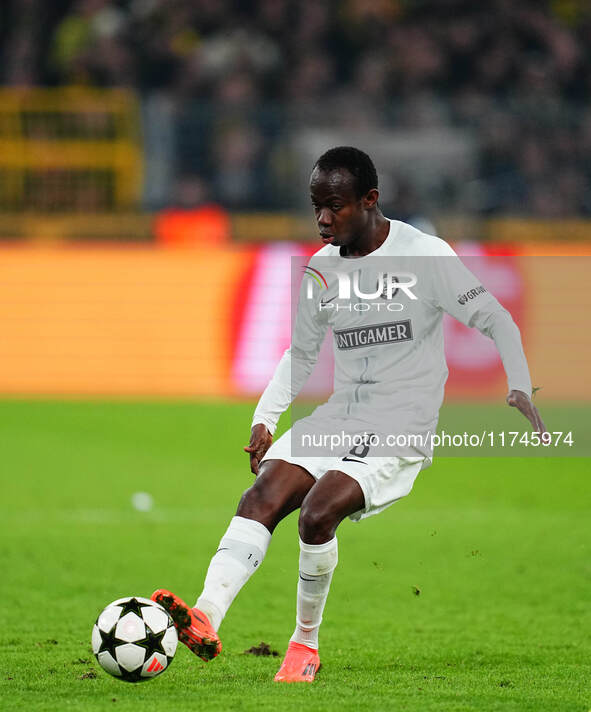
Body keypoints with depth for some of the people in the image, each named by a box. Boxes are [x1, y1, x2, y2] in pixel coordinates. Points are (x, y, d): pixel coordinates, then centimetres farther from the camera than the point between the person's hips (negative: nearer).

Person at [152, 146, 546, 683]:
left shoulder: (426, 255, -8)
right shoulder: (322, 269, 10)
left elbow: (496, 321, -6)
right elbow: (301, 354, 22)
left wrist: (520, 392, -21)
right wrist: (265, 419, 9)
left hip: (402, 431, -6)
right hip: (337, 417, 6)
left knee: (317, 512, -27)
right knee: (263, 495, -21)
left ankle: (306, 643, -6)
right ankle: (205, 619, -39)